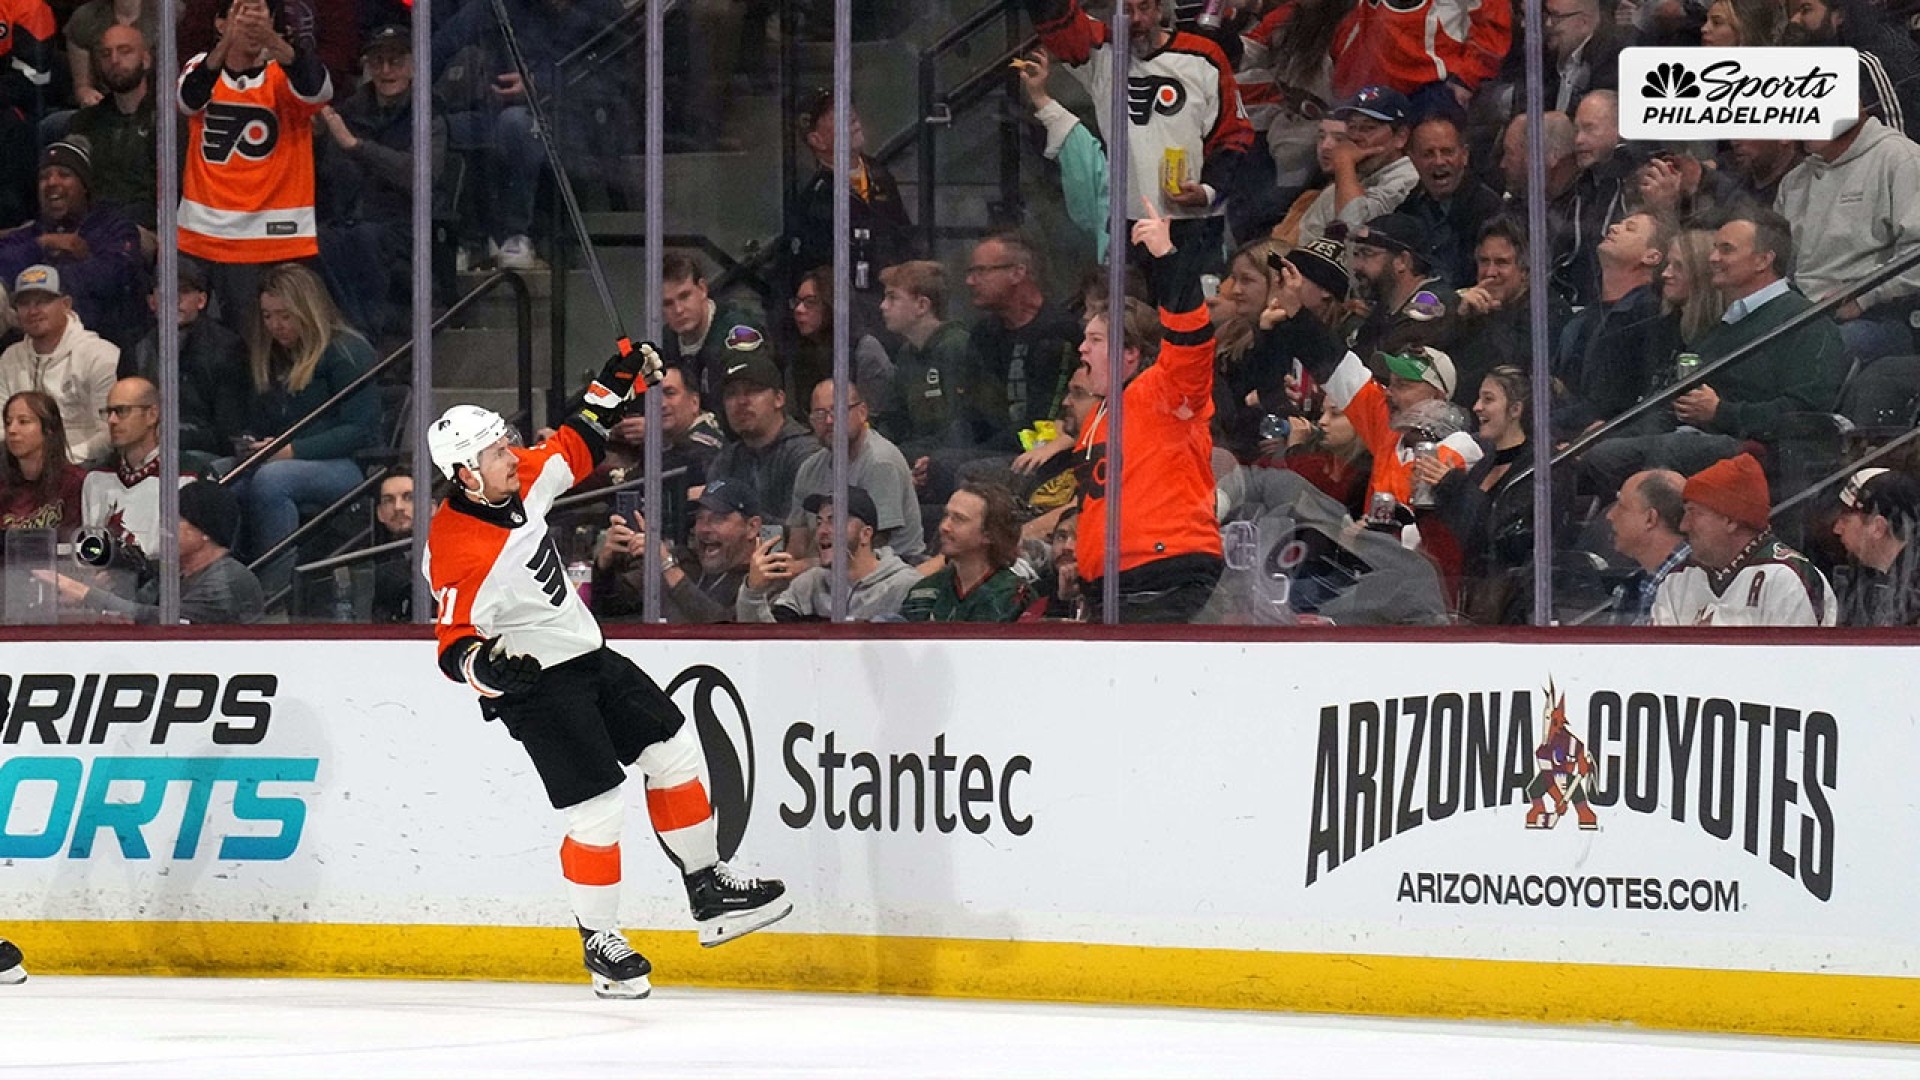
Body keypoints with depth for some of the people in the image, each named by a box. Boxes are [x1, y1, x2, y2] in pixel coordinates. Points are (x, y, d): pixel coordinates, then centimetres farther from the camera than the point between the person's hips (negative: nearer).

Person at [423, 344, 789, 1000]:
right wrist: (487, 666, -46)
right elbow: (454, 648, -26)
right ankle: (600, 945, 8)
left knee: (674, 748, 12)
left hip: (586, 653, 9)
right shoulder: (458, 553, -28)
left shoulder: (518, 481, -6)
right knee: (598, 811, -10)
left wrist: (617, 383, 12)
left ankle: (709, 893, 24)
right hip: (533, 681, -9)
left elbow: (572, 451, 14)